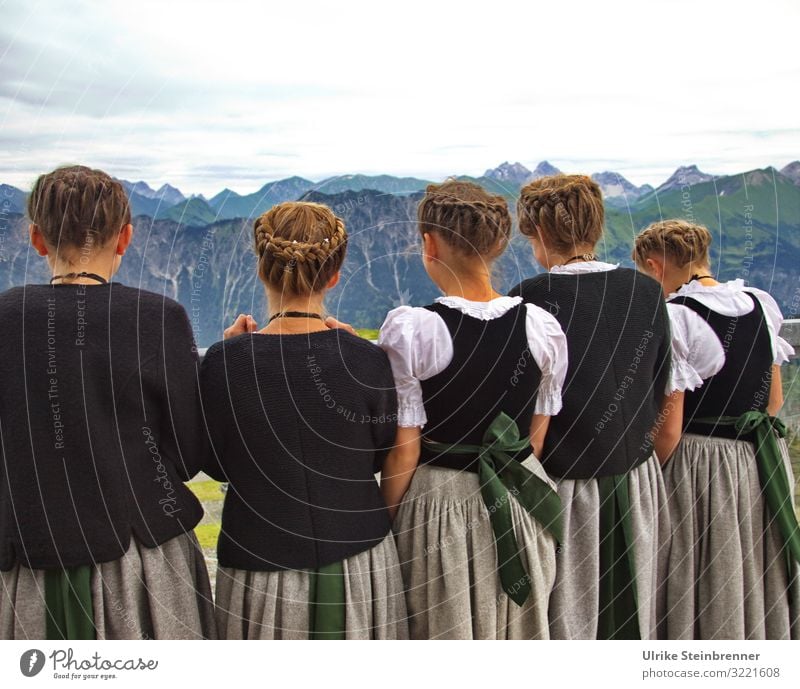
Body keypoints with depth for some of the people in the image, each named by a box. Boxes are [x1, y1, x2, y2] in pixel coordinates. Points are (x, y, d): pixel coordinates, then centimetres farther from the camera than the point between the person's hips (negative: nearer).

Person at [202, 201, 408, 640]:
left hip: (260, 564, 0)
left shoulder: (224, 362, -16)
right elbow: (381, 458, 0)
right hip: (358, 560, 1)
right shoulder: (366, 360, -14)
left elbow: (217, 466, -3)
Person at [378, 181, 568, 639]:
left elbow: (404, 449, -14)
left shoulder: (409, 329, -18)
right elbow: (538, 436, 3)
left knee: (443, 631, 16)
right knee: (519, 631, 22)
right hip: (523, 503, 4)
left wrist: (386, 521, -1)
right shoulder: (544, 327, -6)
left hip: (436, 504, -3)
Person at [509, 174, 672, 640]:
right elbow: (662, 395, 6)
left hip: (563, 486, -4)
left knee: (565, 624, 12)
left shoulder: (530, 299, -18)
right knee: (633, 619, 21)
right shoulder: (648, 291, -3)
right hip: (637, 481, 5)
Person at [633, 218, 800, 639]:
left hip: (697, 471, -6)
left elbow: (668, 430, -18)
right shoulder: (761, 305, 2)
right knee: (756, 587, 22)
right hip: (765, 464, 7)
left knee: (701, 597, 10)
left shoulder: (671, 320, -18)